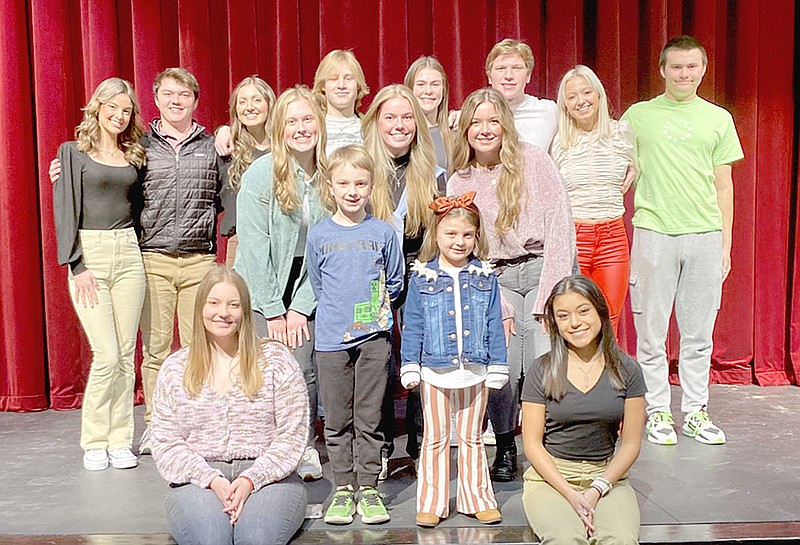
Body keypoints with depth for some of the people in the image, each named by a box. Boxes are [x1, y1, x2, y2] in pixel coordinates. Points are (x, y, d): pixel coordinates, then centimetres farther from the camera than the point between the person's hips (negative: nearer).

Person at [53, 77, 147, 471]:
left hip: (128, 254, 4)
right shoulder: (73, 152, 2)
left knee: (126, 354, 3)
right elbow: (65, 210, -4)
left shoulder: (133, 156, 14)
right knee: (107, 355, -9)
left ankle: (120, 440, 12)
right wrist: (77, 265, -11)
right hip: (89, 254, -4)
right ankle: (94, 442, 7)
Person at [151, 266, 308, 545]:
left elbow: (291, 436, 0)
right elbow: (166, 444, 5)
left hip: (267, 477, -1)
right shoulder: (175, 368, 10)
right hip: (199, 480, 1)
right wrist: (212, 480, -11)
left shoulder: (275, 359, 5)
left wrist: (251, 479, -13)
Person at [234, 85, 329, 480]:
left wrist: (301, 307, -7)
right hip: (262, 290, -2)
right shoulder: (260, 174, -11)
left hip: (307, 290, 2)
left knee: (305, 370, 0)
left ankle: (305, 449, 16)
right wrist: (274, 310, -11)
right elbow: (254, 246, -12)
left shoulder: (328, 177, -3)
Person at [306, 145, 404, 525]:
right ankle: (343, 489, 19)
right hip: (331, 338, 1)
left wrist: (372, 310, 5)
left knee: (369, 418, 5)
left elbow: (394, 283, 11)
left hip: (373, 337, -1)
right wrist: (339, 312, 9)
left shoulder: (383, 233, 1)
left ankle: (369, 489, 16)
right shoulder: (319, 235, 3)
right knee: (337, 420, 7)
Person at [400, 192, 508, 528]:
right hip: (435, 371, -1)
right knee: (435, 439, 10)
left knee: (471, 438, 13)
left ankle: (477, 499, 25)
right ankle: (431, 503, 20)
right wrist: (410, 367, -3)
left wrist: (497, 368, 2)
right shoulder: (421, 278, -2)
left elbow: (494, 326, 4)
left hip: (475, 371, 1)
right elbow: (412, 327, 0)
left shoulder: (485, 277, 2)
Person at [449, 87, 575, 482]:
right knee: (501, 367, -17)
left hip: (543, 270, -1)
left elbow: (559, 226, -7)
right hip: (494, 280, 2)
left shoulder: (533, 160, -1)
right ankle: (505, 446, 8)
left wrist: (548, 297, -14)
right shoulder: (458, 184, 5)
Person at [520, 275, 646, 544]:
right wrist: (570, 494, -13)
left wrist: (597, 489, -9)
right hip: (549, 476, -1)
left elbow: (630, 443, 5)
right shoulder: (541, 371, -1)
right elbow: (532, 444, -1)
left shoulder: (626, 369, 3)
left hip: (607, 475, 1)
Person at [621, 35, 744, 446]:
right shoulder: (638, 116, 6)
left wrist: (725, 244, 8)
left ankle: (695, 412, 19)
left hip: (705, 234, 2)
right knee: (651, 331, 2)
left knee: (699, 333, 7)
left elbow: (723, 186, 13)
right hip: (654, 232, -1)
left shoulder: (719, 119, 11)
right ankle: (657, 412, 15)